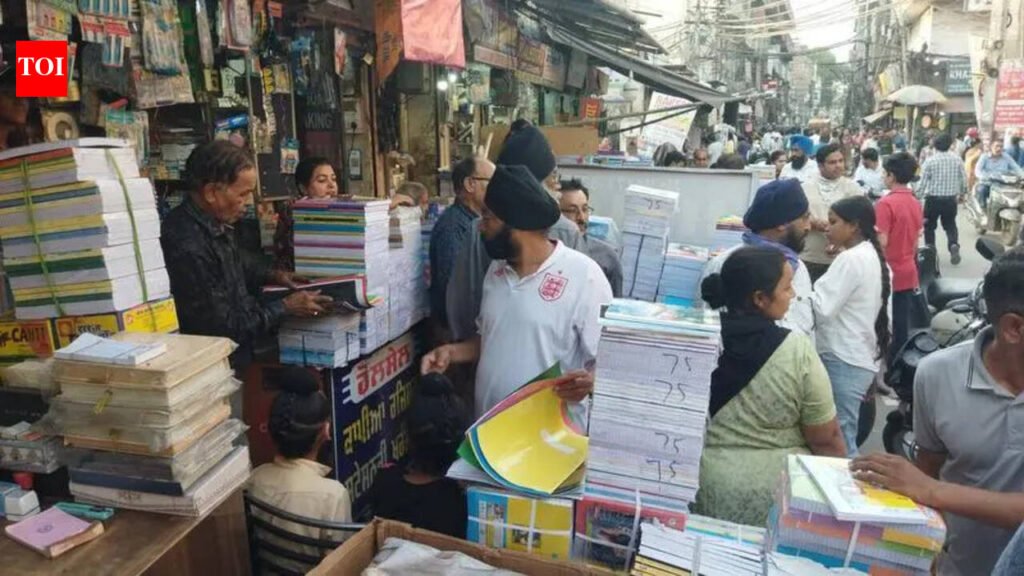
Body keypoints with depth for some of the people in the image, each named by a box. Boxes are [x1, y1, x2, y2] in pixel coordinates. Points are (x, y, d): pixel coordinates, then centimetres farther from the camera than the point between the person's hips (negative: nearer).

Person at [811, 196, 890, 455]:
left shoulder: (851, 259, -16)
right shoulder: (873, 256, 14)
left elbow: (822, 309, -20)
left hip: (843, 359, -10)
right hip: (861, 356, 10)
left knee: (839, 439, -2)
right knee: (844, 436, 16)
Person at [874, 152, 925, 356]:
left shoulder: (886, 203, -17)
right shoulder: (915, 203, 7)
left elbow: (882, 242, -20)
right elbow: (916, 239, 14)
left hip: (890, 273, -7)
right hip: (908, 271, 7)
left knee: (890, 325, 2)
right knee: (902, 323, 13)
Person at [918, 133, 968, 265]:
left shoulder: (930, 161, -9)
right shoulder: (957, 159, -1)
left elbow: (923, 182, -8)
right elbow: (964, 178, 5)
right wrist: (962, 194, 21)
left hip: (933, 198, -3)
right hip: (951, 199, 3)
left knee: (929, 226, 13)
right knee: (950, 225, 15)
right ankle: (954, 245, -8)